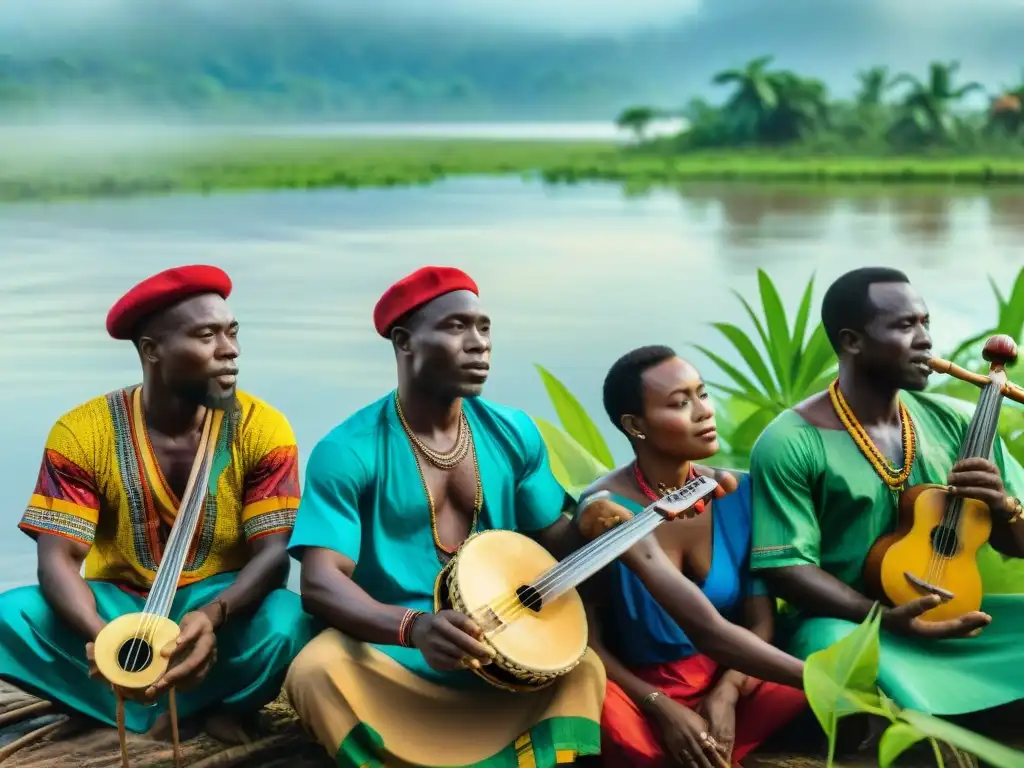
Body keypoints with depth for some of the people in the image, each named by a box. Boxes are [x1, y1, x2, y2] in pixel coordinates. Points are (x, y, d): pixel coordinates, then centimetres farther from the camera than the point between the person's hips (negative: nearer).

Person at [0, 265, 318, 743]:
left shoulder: (262, 429, -11)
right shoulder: (81, 433, -11)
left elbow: (273, 554, -17)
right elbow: (59, 557, -16)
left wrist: (212, 616, -39)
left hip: (222, 605, -1)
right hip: (118, 605, 2)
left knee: (289, 622, -34)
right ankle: (215, 706, -16)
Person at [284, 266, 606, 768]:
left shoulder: (513, 433, 3)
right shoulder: (349, 450, -13)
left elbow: (552, 543, 10)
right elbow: (320, 582, -21)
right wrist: (413, 627, -39)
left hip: (497, 657, 4)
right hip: (388, 656, -3)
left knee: (582, 666, -21)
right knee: (318, 670, -32)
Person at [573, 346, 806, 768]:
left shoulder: (737, 494, 0)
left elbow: (760, 618, 2)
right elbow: (588, 642, -11)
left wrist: (726, 693, -15)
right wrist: (661, 707, -21)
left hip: (729, 682, 4)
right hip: (640, 691, -4)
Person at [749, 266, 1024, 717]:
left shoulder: (955, 425, 6)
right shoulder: (790, 442, -10)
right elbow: (785, 567, -13)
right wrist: (883, 617, -26)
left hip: (950, 619, 6)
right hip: (846, 623, -5)